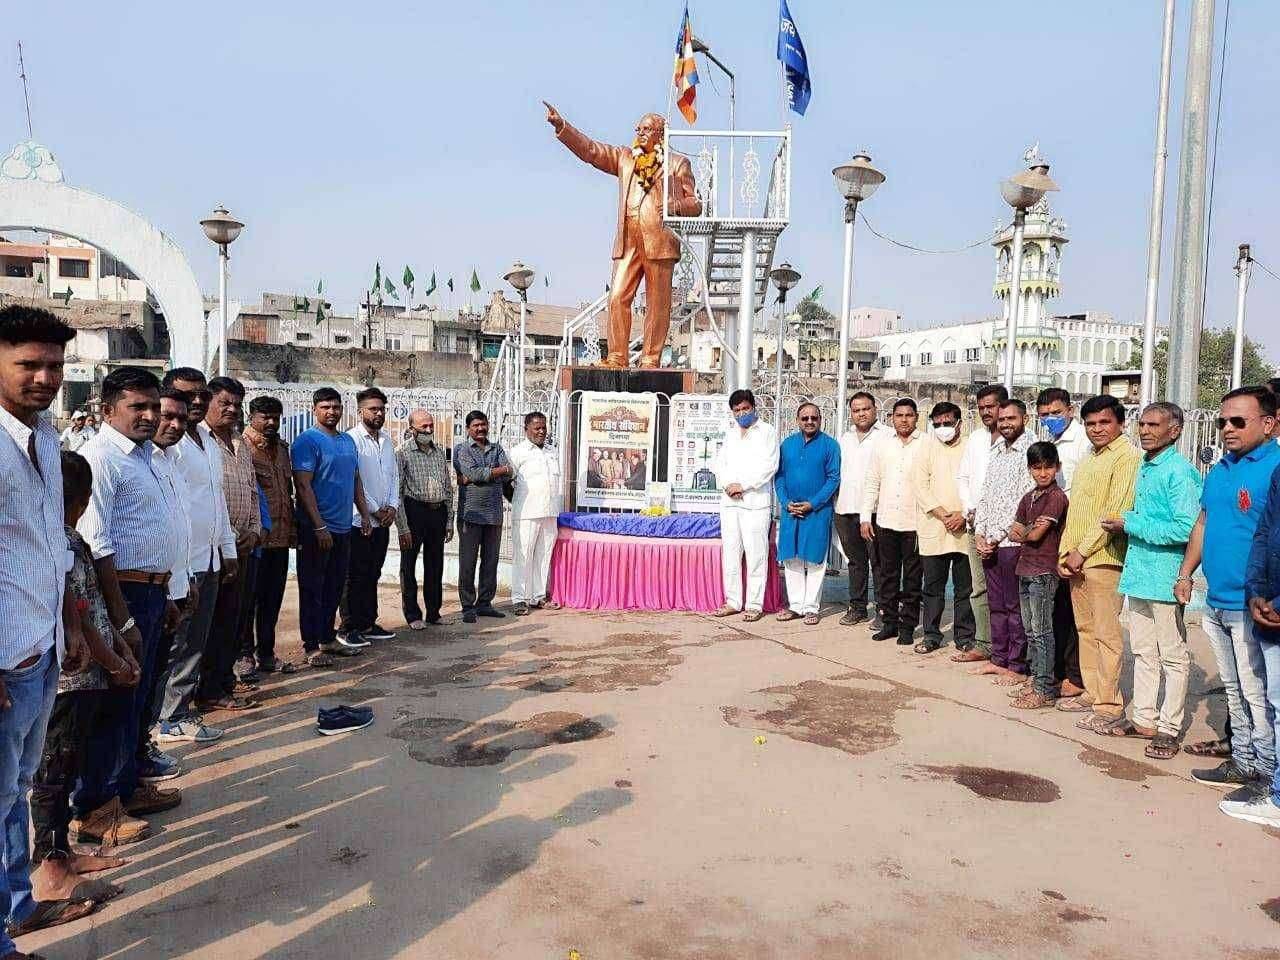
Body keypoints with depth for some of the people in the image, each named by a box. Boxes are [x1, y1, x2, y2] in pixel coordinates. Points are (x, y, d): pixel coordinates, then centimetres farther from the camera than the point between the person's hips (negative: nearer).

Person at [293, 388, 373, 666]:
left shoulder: (348, 441, 13)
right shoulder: (307, 440, -10)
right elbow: (303, 486, -16)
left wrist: (365, 514, 13)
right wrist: (320, 527, -21)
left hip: (343, 528, 7)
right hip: (316, 529, -7)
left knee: (335, 586, 14)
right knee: (312, 588, 1)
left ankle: (328, 638, 26)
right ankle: (311, 645, 8)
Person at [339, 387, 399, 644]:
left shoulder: (387, 440, 13)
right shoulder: (352, 439, -10)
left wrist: (393, 507, 3)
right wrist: (374, 510, -10)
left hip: (383, 520, 7)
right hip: (359, 520, -7)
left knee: (372, 575, 13)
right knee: (355, 576, -1)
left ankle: (369, 624, 21)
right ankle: (349, 628, 7)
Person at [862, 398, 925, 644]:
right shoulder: (882, 442, 7)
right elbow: (872, 482, 9)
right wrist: (865, 517, 4)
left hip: (915, 522, -3)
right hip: (885, 521, 3)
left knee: (912, 578, 6)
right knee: (887, 576, 10)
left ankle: (907, 626, 16)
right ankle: (889, 622, 20)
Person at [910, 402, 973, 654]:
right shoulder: (927, 446, 6)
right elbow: (920, 486, -1)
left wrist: (964, 514, -10)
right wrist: (942, 515, -9)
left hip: (964, 529, 0)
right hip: (933, 529, 0)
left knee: (965, 588, 5)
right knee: (933, 587, 6)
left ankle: (965, 637, 16)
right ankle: (931, 635, 16)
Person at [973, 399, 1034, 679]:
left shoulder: (1030, 452, -9)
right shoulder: (996, 453, 16)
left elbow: (1023, 503, -14)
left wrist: (996, 537, -11)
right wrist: (979, 534, 5)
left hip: (1013, 542, -7)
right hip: (988, 543, 7)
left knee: (1015, 606, 0)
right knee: (996, 604, 14)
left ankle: (1017, 666, 9)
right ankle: (998, 659, 24)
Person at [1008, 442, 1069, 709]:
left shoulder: (1057, 497, -12)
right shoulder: (1029, 497, 13)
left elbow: (1036, 535, -16)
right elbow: (1013, 533, 10)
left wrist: (1024, 532, 4)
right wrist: (1031, 531, -9)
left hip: (1043, 572, -8)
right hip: (1025, 569, 8)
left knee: (1041, 631, -4)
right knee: (1030, 630, 15)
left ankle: (1045, 690, 2)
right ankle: (1035, 679, 25)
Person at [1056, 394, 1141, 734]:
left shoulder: (1127, 456, -9)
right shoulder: (1088, 459, 19)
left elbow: (1116, 512, -16)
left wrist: (1082, 550, -14)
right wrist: (1065, 552, 9)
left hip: (1103, 558, -8)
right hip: (1076, 558, 9)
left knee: (1106, 633, -5)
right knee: (1086, 628, 13)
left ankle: (1110, 708, 1)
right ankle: (1093, 693, 23)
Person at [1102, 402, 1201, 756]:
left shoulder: (1180, 471, -14)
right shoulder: (1144, 467, 13)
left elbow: (1186, 528, -22)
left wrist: (1130, 524, -17)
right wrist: (1126, 526, 2)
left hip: (1164, 578, -9)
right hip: (1137, 573, 9)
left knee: (1173, 657, 4)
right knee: (1143, 652, 16)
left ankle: (1169, 728, 13)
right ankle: (1144, 719, 27)